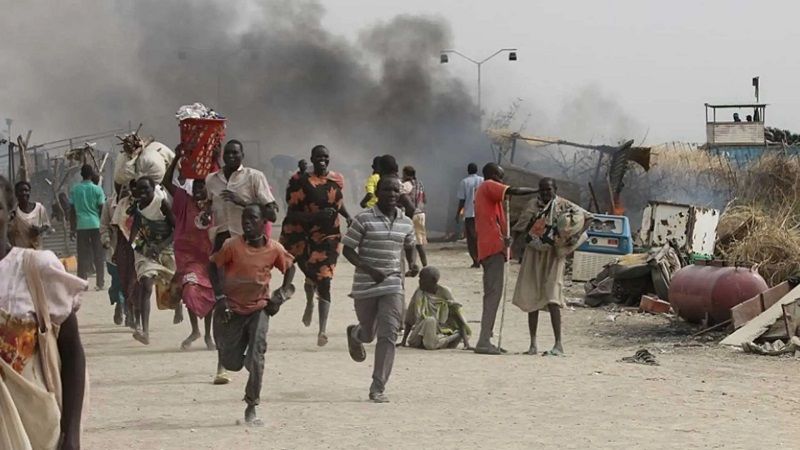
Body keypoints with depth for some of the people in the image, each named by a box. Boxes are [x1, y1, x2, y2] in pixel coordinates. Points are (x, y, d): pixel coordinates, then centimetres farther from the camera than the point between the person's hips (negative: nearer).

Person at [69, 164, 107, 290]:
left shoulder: (75, 190, 4)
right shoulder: (97, 189, -3)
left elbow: (72, 211, 6)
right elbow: (102, 209, -3)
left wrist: (72, 229, 12)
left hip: (81, 226, 2)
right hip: (96, 225, -2)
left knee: (83, 256, 5)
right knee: (99, 256, 5)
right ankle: (100, 283, 4)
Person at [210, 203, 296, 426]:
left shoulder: (275, 249, -10)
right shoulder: (232, 245, -16)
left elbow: (289, 267, 9)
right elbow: (214, 265, -4)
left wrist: (282, 294, -2)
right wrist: (220, 297, -11)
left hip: (259, 308, 0)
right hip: (232, 308, 0)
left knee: (256, 358, -14)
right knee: (231, 363, 5)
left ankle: (251, 408, -3)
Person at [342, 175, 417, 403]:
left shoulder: (406, 223, 5)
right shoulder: (364, 220, -9)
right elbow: (347, 249, -8)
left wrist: (413, 264, 6)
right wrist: (370, 270, -19)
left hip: (393, 286, 2)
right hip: (365, 285, -2)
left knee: (388, 335, -10)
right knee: (369, 334, 12)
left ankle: (378, 388, -6)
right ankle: (355, 334, 53)